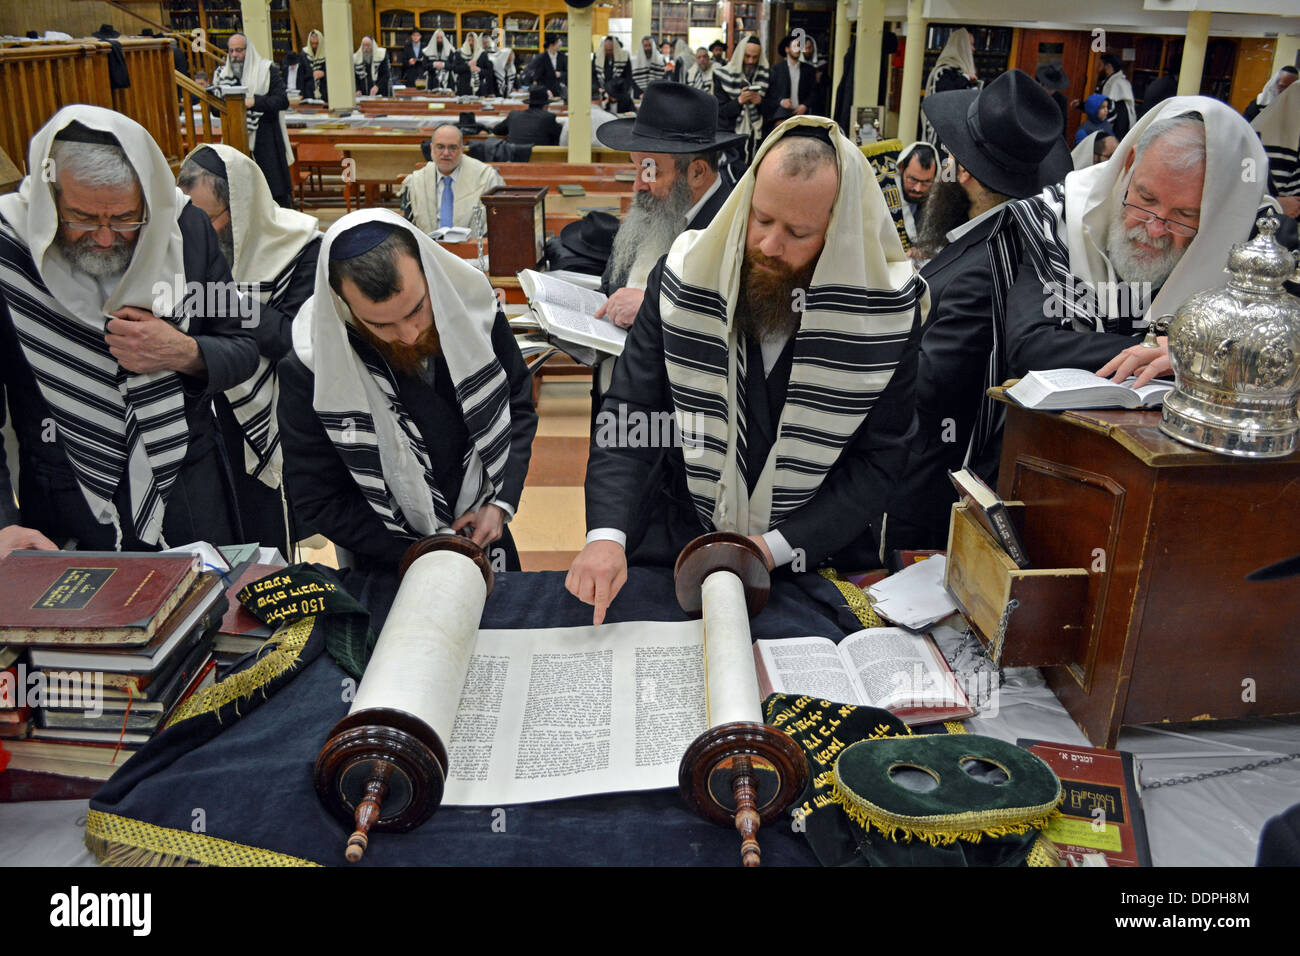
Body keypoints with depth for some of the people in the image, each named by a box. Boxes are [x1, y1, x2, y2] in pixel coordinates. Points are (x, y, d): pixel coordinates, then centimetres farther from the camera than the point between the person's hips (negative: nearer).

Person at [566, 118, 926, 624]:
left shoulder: (890, 311, -9)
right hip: (675, 544, 0)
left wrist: (776, 546, -15)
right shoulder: (683, 279, -6)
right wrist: (606, 534, -24)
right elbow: (627, 417, -8)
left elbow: (881, 460, -5)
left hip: (819, 555, 1)